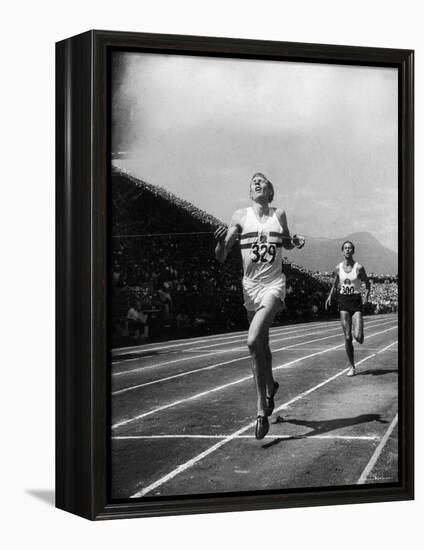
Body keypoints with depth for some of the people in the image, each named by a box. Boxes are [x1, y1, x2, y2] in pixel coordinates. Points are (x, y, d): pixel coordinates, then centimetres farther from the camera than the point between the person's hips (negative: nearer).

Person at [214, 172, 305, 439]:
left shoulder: (279, 215, 4)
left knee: (254, 341, -21)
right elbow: (221, 258, 1)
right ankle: (270, 387, 41)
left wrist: (295, 242, 2)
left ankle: (261, 410, -14)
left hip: (274, 284, -2)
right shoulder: (240, 216, 2)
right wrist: (221, 241, -20)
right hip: (251, 286, 2)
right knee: (262, 344, 13)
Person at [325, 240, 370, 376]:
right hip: (343, 302, 2)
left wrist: (366, 296, -11)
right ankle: (352, 367, 9)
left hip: (356, 302, -2)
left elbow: (367, 284, 6)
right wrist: (330, 296, 0)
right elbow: (335, 285, 16)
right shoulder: (338, 268, 3)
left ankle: (360, 336, 26)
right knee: (347, 337, -1)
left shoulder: (359, 268, -5)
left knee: (357, 337, -14)